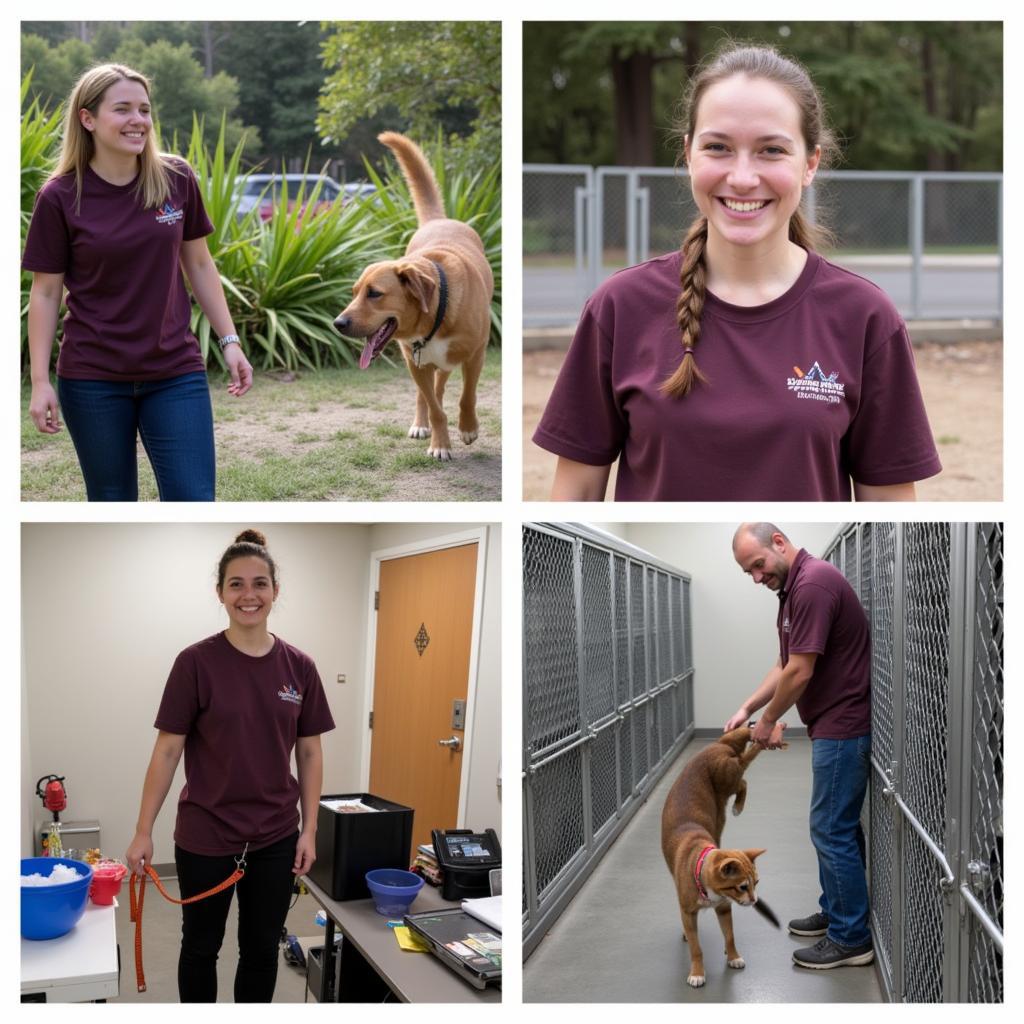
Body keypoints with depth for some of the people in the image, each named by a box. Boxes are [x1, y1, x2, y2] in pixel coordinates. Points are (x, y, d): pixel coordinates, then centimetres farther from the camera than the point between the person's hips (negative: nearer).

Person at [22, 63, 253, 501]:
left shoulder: (176, 180, 0)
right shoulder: (61, 197, -7)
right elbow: (45, 293, -2)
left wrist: (229, 341, 6)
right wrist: (40, 381, -5)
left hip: (176, 373, 2)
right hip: (93, 381, -1)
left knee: (194, 505, -3)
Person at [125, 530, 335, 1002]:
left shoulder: (299, 667, 0)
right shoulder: (197, 662, -10)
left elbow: (309, 752, 5)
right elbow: (167, 750, -7)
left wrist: (310, 829, 2)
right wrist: (143, 831, -8)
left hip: (275, 838, 3)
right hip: (205, 835, -2)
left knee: (261, 949, 13)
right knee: (201, 946, 13)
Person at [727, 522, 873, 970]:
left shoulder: (813, 583, -23)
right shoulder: (795, 587, 11)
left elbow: (801, 672, -22)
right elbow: (785, 666, 18)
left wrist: (769, 720, -7)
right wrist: (746, 709, 8)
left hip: (843, 727, -11)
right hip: (834, 725, 11)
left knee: (832, 829, -3)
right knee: (836, 826, 19)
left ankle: (851, 938, 6)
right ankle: (836, 912, 30)